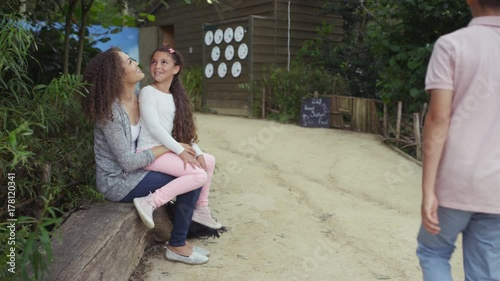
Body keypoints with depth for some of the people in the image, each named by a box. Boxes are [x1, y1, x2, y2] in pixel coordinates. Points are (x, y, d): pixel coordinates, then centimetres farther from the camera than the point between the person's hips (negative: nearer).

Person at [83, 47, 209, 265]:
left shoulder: (138, 98, -1)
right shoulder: (111, 112, -24)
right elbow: (128, 162, -24)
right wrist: (169, 147, -18)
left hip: (133, 171, 8)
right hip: (119, 182, -8)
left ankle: (180, 239, 11)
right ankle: (176, 246, 4)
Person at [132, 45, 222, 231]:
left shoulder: (175, 96, 16)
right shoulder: (148, 92, -9)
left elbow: (184, 131, 12)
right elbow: (154, 127, -18)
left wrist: (197, 152, -1)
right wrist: (180, 151, -20)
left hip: (167, 150, 9)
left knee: (209, 160, 15)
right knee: (200, 175, -21)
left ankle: (201, 209, 22)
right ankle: (150, 203, -23)